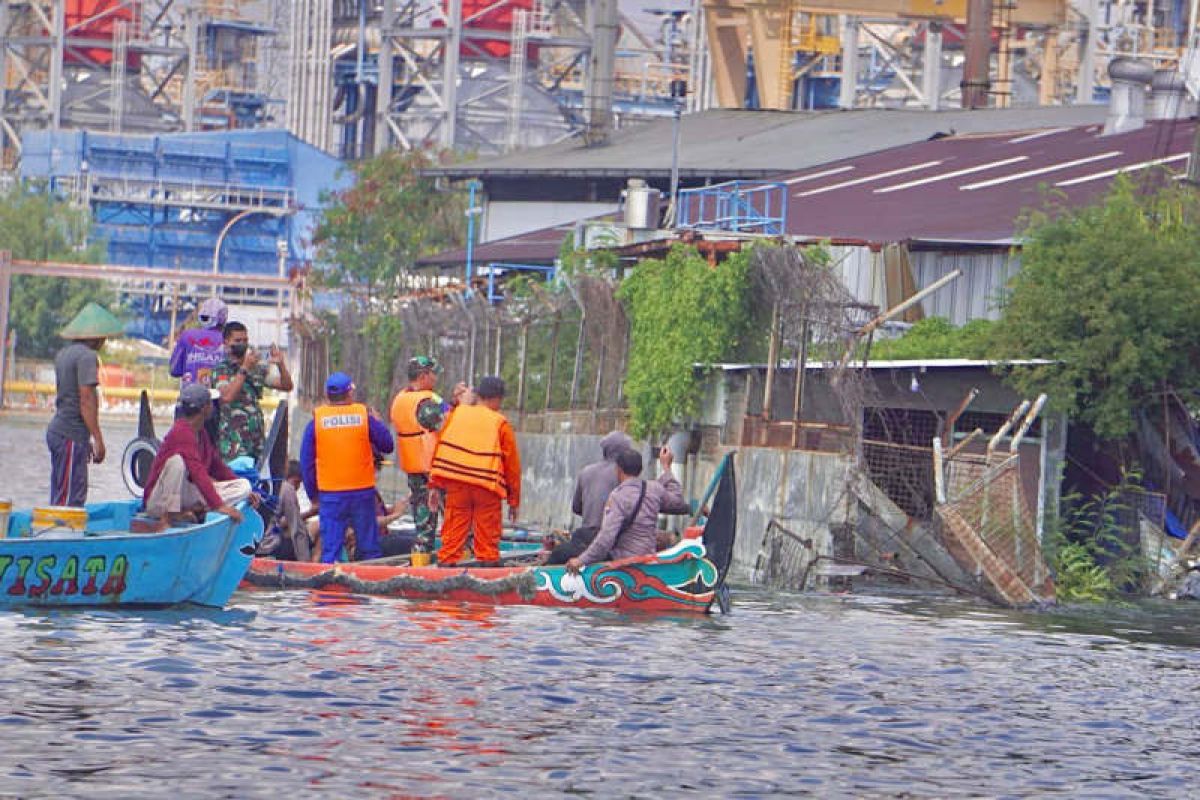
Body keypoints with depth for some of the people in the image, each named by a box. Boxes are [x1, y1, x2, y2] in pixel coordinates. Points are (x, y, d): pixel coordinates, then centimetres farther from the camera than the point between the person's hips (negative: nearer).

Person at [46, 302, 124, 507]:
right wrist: (98, 439, -16)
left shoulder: (63, 354, 15)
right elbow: (86, 401, -19)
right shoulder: (87, 356, -14)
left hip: (57, 430, 9)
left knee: (59, 496, 11)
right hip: (72, 436, -9)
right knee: (69, 499, -8)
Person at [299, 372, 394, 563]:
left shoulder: (316, 420, -2)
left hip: (330, 492, 0)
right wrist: (378, 423, 22)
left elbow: (306, 461, 2)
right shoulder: (365, 416, -4)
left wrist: (312, 492, 12)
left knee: (330, 548, 2)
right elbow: (387, 445, 5)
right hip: (363, 490, 0)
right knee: (369, 546, 8)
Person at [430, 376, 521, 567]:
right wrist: (514, 500, 15)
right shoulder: (501, 424, 3)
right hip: (487, 488, -2)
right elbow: (512, 464, 6)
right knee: (487, 538, 3)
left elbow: (439, 449, 8)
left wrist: (436, 486, 12)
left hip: (455, 486, 2)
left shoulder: (456, 414, 10)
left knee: (453, 534, 5)